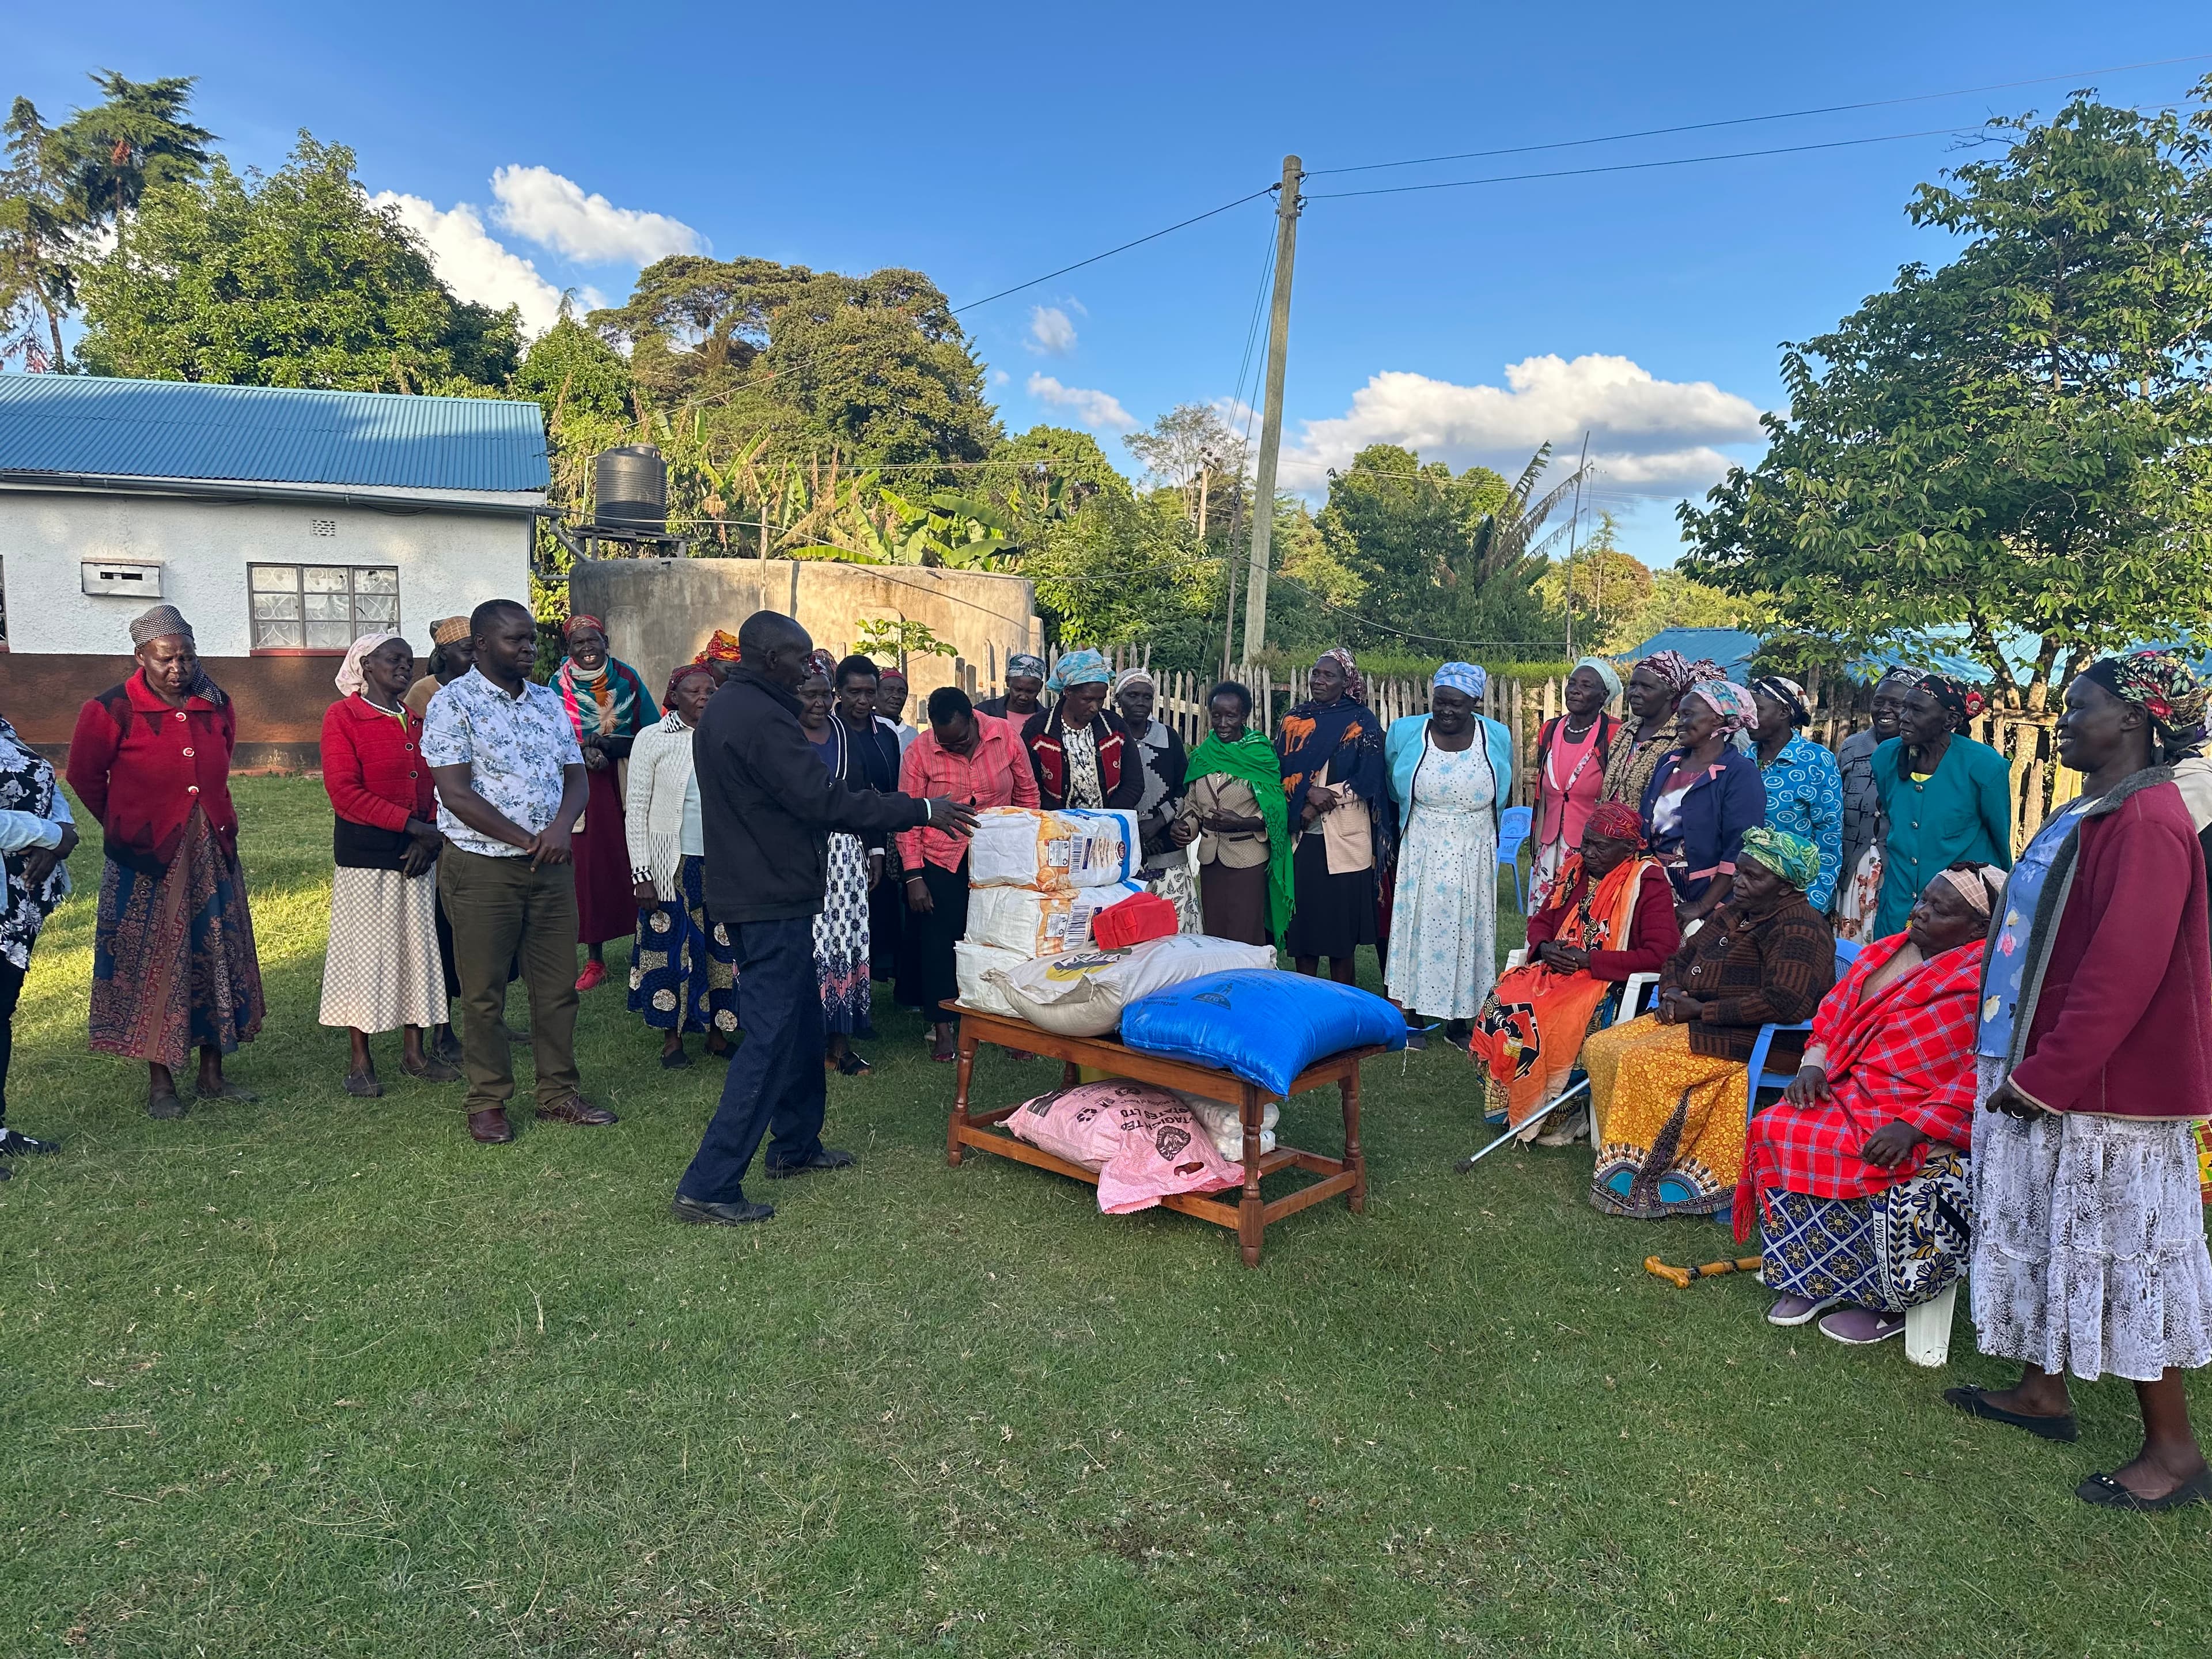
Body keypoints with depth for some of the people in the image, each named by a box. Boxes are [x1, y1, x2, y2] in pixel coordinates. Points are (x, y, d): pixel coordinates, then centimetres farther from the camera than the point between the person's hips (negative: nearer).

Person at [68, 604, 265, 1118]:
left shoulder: (217, 705, 3)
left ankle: (213, 1074, 21)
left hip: (213, 851, 4)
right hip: (149, 860, -4)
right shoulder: (113, 710, -10)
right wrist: (123, 825, 12)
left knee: (218, 958, 9)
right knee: (153, 965, 3)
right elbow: (84, 775, 2)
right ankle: (160, 1084, 14)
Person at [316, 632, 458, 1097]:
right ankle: (361, 1062, 9)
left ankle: (414, 1051, 18)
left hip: (416, 853, 5)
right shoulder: (342, 716, -5)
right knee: (363, 951, 0)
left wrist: (431, 836, -5)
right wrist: (412, 824, -17)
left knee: (416, 947, 8)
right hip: (364, 854, -5)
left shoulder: (416, 719, 12)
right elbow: (344, 792, -14)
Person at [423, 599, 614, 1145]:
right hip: (482, 867, -5)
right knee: (484, 992, 5)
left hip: (551, 865, 5)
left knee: (558, 985, 10)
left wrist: (562, 827, -12)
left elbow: (575, 777, 9)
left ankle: (559, 1093, 22)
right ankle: (488, 1103, 18)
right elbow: (456, 794, -15)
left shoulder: (550, 702, 11)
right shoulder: (453, 704, -8)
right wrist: (526, 841, -14)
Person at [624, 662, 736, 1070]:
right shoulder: (653, 738, -3)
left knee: (721, 947, 7)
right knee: (671, 948, 3)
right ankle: (672, 1037, 17)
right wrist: (641, 875, -9)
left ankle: (717, 1032, 21)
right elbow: (636, 810, -4)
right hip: (672, 866, -3)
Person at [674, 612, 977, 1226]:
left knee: (800, 1019, 20)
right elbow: (824, 800, -26)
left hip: (750, 891, 11)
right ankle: (707, 1187, -4)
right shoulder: (761, 718, -20)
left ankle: (797, 1143, 33)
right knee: (770, 1037, -6)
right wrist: (922, 810, -20)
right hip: (773, 899, -11)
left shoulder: (724, 708, 13)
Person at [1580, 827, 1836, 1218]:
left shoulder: (1798, 928, -14)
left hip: (1752, 1039, -10)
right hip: (1696, 1020, 10)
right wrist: (1672, 994, 0)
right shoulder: (1735, 912, 14)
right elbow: (1682, 957, 24)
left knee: (1639, 1061, -26)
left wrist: (1701, 1010, -21)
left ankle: (1638, 1182, -14)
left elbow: (1784, 1003, -27)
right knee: (1600, 1048, -5)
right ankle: (1620, 1160, -3)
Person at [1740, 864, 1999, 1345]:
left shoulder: (1985, 980, -11)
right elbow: (1831, 1019, 20)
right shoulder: (1881, 955, 13)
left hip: (1930, 1125, -7)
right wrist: (1813, 1066, 0)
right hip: (1846, 1097, 7)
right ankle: (1811, 1277, -2)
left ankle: (1886, 1300, -5)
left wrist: (1915, 1127, -25)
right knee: (1776, 1129, -16)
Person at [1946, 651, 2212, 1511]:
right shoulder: (2091, 811, 11)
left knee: (2120, 1252, 1)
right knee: (2044, 1233, 19)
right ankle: (2043, 1390, 34)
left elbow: (2123, 971, -25)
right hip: (2051, 1075, 10)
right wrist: (2026, 1066, 16)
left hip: (2108, 1082, -10)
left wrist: (2045, 1074, -20)